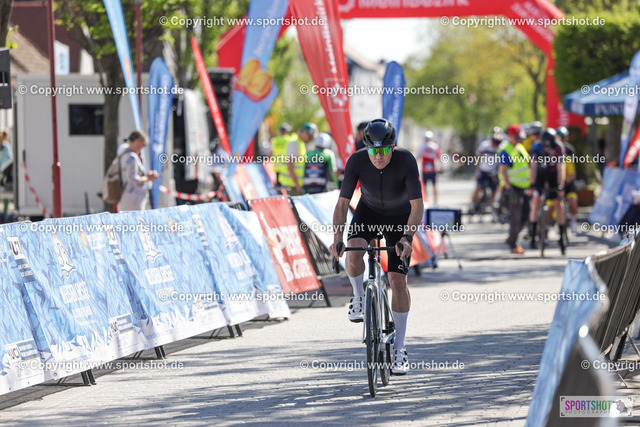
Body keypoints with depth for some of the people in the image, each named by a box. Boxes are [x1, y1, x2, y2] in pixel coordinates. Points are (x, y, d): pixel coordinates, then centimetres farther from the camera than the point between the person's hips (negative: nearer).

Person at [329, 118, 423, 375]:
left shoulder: (406, 161, -31)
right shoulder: (357, 161, -27)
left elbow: (417, 205, -33)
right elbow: (343, 202, -23)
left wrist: (407, 238, -46)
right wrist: (337, 238, -36)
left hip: (400, 218, -1)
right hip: (369, 211, 1)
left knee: (398, 280, -9)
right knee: (354, 254, -31)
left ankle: (399, 349, 1)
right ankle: (359, 296, 2)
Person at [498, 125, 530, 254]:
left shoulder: (521, 148, 15)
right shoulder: (505, 151, -11)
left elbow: (527, 165, 23)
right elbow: (503, 171, -19)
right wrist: (508, 187, -26)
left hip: (523, 187, 8)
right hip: (513, 188, -8)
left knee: (525, 214, 9)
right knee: (515, 217, -7)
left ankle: (512, 239, 22)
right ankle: (513, 245, 1)